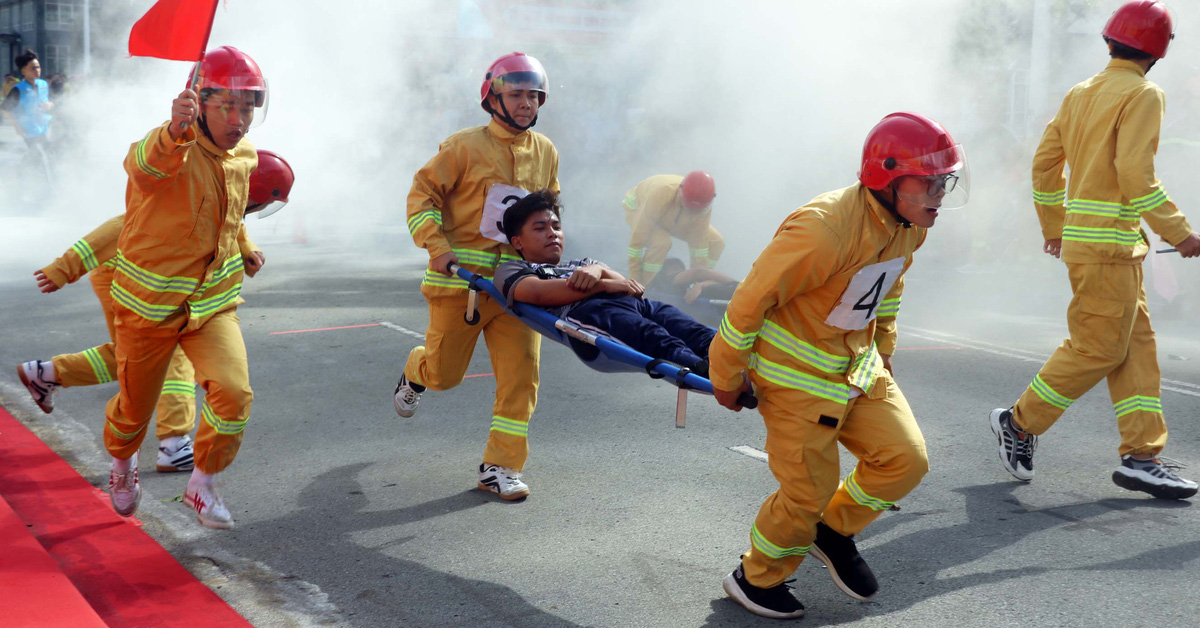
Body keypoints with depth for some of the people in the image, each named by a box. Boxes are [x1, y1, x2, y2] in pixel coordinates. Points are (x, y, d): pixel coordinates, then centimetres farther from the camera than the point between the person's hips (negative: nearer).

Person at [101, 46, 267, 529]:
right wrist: (175, 132, -71)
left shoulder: (244, 157, -2)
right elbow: (145, 162, -51)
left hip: (213, 302, 4)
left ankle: (202, 484, 7)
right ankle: (122, 461, 50)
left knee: (234, 391, -18)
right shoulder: (172, 146, -24)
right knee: (134, 407, 14)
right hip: (149, 303, -4)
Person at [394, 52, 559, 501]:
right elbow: (422, 194, -3)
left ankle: (500, 466, 5)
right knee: (444, 372, 6)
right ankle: (415, 373, 44)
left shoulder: (546, 152, 11)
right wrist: (436, 246, -15)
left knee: (521, 373, -6)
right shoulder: (465, 146, -5)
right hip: (461, 278, -4)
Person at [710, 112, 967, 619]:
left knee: (906, 459, 1)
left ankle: (835, 531, 26)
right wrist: (727, 377, -13)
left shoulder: (909, 225, -4)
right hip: (798, 374, -8)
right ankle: (756, 579, 24)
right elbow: (752, 297, -23)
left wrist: (882, 351, 24)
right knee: (808, 493, -2)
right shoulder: (823, 230, -31)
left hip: (858, 365, 8)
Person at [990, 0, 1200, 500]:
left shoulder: (1080, 93, 14)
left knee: (1136, 343, 8)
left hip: (1082, 234, 9)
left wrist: (1054, 225, 27)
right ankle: (1019, 424, 7)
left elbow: (1045, 162, 17)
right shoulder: (1142, 94, -10)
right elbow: (1135, 174, -19)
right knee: (1098, 348, -2)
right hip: (1108, 241, -9)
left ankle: (1140, 457, 7)